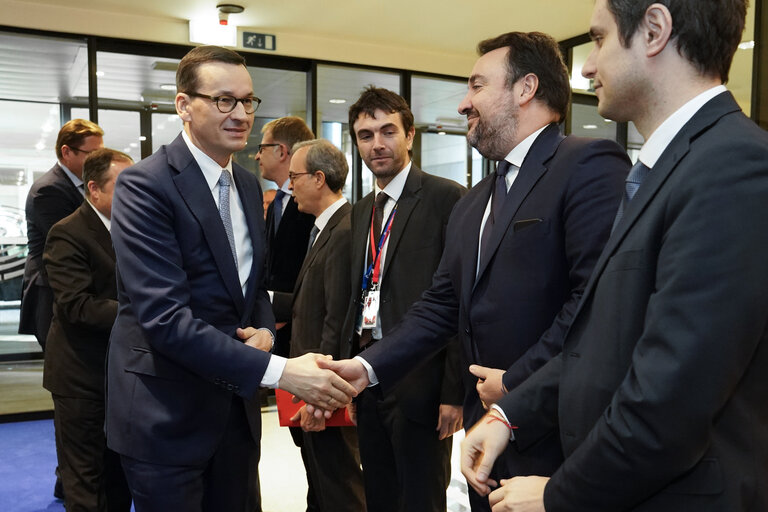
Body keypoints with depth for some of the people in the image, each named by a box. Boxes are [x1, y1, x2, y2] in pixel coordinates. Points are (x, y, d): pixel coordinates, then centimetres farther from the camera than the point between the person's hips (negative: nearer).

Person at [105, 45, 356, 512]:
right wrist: (278, 371, -29)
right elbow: (165, 316, -25)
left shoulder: (249, 185, 8)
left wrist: (266, 330, -5)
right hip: (167, 416, -6)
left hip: (237, 404, 7)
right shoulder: (145, 186, -16)